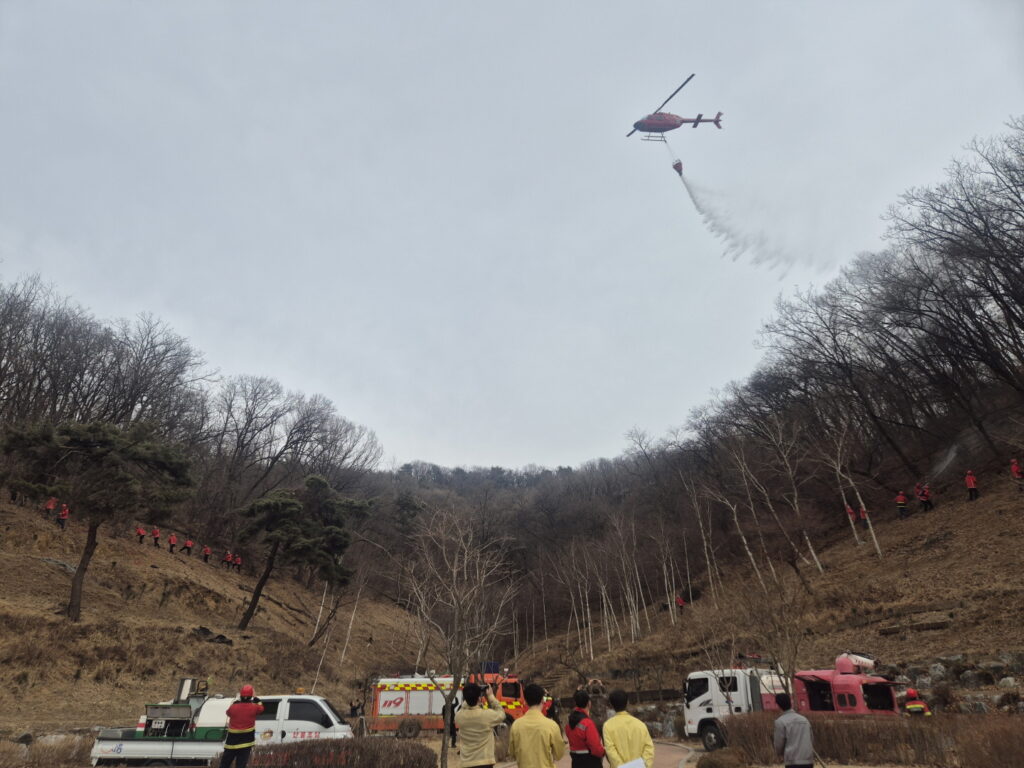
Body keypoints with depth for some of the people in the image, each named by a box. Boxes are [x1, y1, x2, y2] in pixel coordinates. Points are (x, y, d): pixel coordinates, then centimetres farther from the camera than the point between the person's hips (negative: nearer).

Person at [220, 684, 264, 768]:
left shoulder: (233, 707, -11)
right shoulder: (253, 707, -9)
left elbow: (229, 712, 12)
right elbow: (260, 707, 14)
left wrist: (236, 701, 19)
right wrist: (255, 698, 23)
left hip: (232, 741, 0)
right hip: (246, 742, 0)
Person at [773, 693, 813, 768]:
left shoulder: (780, 721, -4)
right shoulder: (804, 719, 12)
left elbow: (779, 745, -3)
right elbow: (812, 742, 14)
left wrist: (781, 754, 19)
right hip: (808, 762, 5)